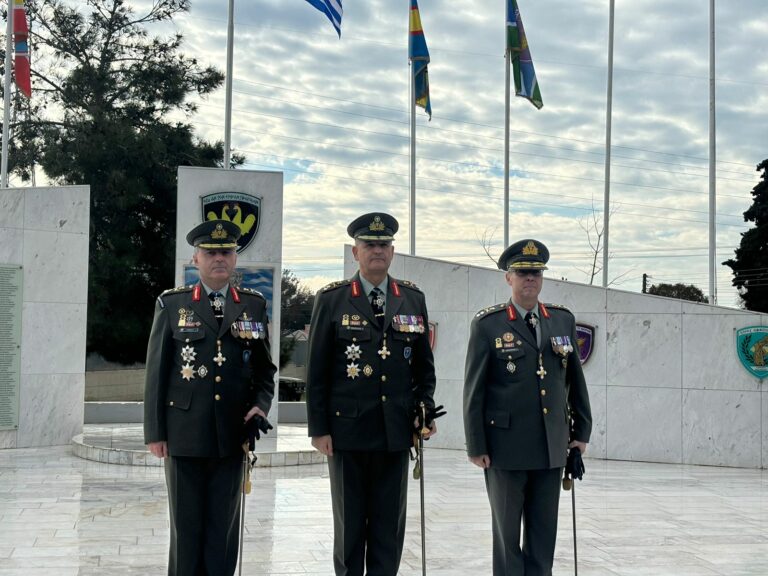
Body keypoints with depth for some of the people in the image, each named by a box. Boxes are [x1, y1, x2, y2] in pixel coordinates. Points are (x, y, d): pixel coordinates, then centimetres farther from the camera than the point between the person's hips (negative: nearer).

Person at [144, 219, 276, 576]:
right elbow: (156, 372, 2)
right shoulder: (172, 304, 4)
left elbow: (264, 368, 13)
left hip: (232, 435, 1)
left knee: (223, 528, 6)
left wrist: (261, 404, -6)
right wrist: (154, 432, -2)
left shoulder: (254, 305, 9)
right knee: (186, 527, 5)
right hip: (184, 435, -1)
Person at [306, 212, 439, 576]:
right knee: (349, 524, 8)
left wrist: (426, 411, 1)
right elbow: (317, 371, -1)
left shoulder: (413, 299, 8)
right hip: (347, 430, -2)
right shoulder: (332, 299, -1)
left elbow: (424, 365, 14)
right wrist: (319, 429, -5)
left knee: (389, 526, 6)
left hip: (395, 432, 2)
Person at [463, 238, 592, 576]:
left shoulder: (563, 320, 7)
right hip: (506, 449, -3)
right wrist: (476, 446, -5)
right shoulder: (487, 325, -4)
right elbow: (474, 390, -4)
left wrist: (582, 431, 12)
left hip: (552, 448, 4)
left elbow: (575, 380, 13)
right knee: (507, 532, 7)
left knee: (544, 534, 9)